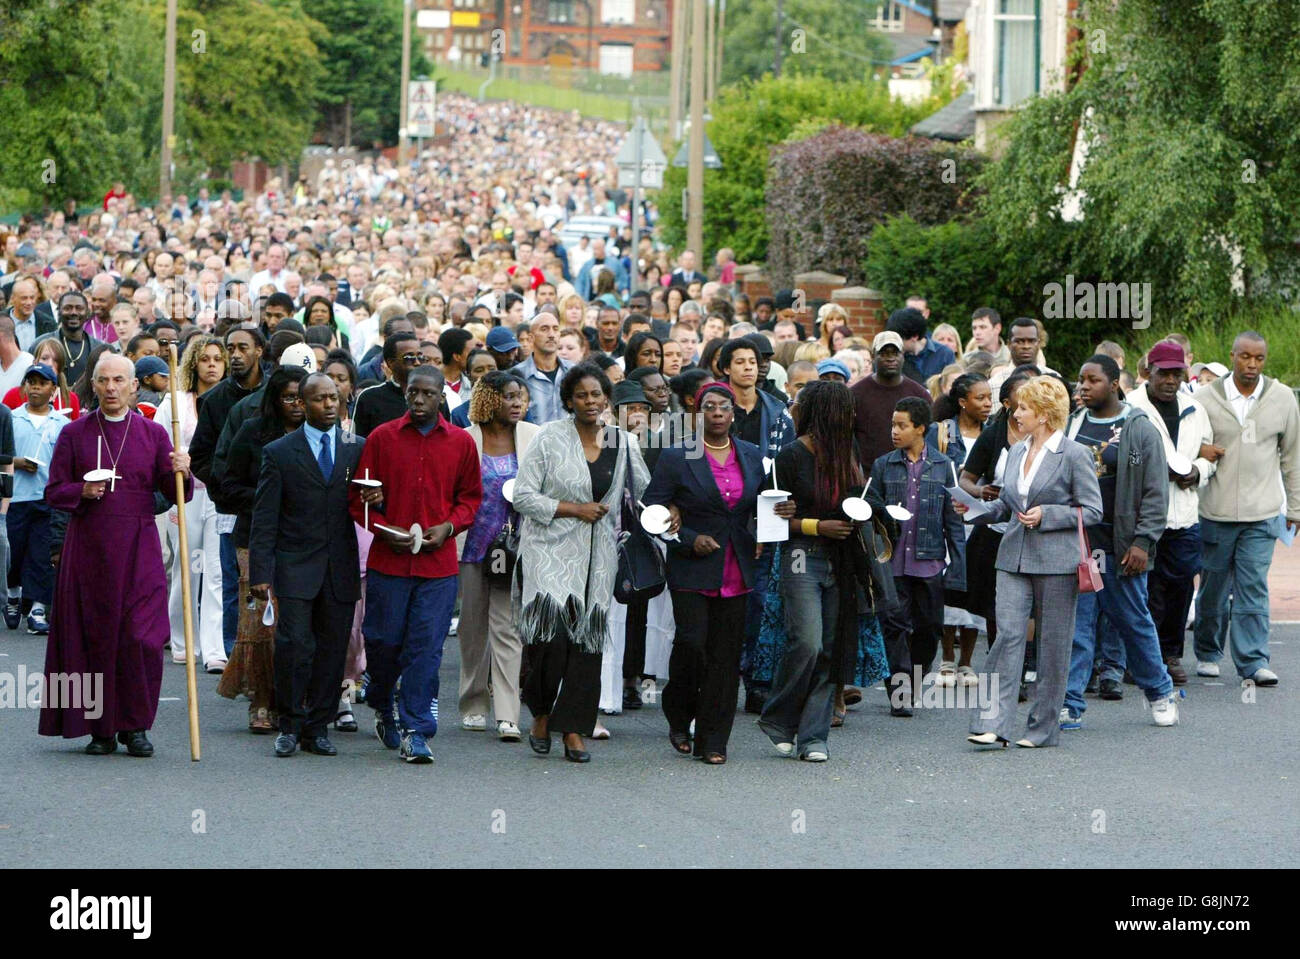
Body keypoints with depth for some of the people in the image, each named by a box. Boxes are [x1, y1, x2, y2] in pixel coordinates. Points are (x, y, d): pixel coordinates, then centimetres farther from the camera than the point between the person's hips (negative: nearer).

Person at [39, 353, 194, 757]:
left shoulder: (153, 434, 8)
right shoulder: (74, 433, 6)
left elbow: (174, 493, 5)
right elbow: (54, 492, 6)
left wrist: (180, 473, -16)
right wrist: (83, 491, -13)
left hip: (139, 548, 0)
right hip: (88, 546, 0)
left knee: (141, 638, -8)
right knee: (95, 635, 1)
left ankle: (135, 726, 5)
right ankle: (100, 728, 11)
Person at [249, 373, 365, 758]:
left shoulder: (359, 448, 10)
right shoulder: (279, 452, 3)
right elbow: (264, 519, 1)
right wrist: (260, 572, -6)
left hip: (341, 568, 3)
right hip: (296, 566, -2)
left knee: (332, 649, 4)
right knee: (295, 644, -11)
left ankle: (318, 728, 13)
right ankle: (290, 726, 3)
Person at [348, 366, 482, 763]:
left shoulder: (461, 443, 5)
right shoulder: (381, 438, 2)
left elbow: (470, 496, 14)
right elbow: (359, 497, 6)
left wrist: (449, 526, -4)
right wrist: (384, 529, -9)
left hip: (439, 562, 0)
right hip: (388, 560, 0)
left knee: (426, 648, -4)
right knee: (383, 641, 5)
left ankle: (415, 732, -1)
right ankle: (384, 706, 33)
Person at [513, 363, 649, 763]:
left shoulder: (623, 443, 8)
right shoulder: (549, 437, -3)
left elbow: (647, 493, 19)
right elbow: (523, 496, -5)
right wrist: (573, 509, -11)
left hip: (597, 556, 4)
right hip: (551, 548, -4)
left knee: (587, 637, -1)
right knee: (551, 624, -19)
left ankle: (573, 730, 5)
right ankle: (541, 715, 2)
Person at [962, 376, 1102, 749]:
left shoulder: (1074, 455, -6)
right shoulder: (1016, 452, 14)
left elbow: (1092, 510, -6)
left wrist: (1046, 515, -15)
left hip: (1056, 561, -5)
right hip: (1014, 559, 5)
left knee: (1053, 644, 3)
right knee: (1007, 635, -7)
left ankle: (1044, 727, 12)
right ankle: (993, 724, -12)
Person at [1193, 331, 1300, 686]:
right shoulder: (1206, 398, -1)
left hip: (1261, 515, 0)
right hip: (1215, 511, 0)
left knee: (1253, 589, -6)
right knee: (1213, 588, 9)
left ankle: (1253, 661, -4)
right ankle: (1207, 653, 25)